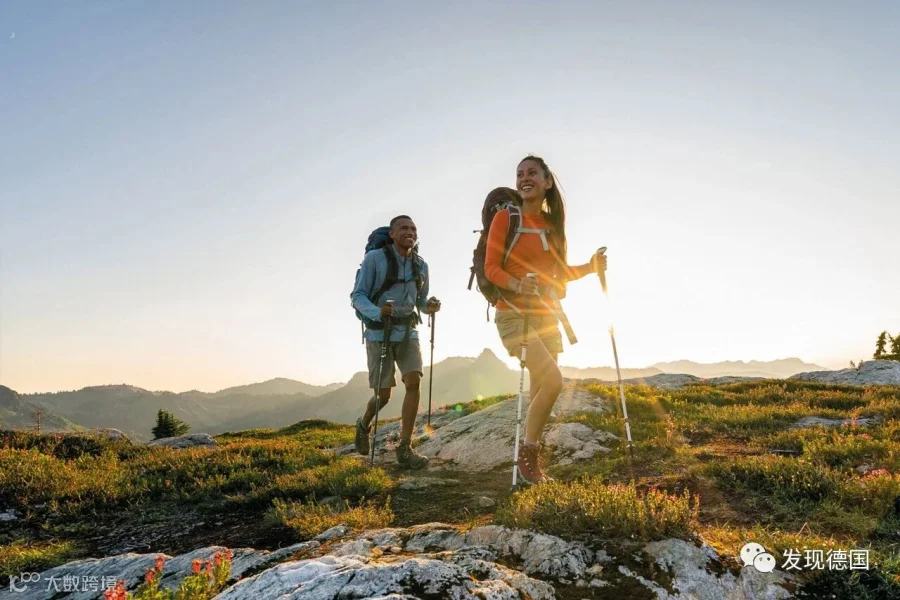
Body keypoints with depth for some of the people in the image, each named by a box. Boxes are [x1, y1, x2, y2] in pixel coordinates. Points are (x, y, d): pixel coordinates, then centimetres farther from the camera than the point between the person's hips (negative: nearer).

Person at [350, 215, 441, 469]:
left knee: (414, 382, -16)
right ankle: (364, 424, 33)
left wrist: (430, 306, -10)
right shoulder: (374, 258, -10)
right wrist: (377, 312, -31)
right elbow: (357, 296, -11)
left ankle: (404, 449, -10)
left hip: (407, 333, 4)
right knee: (383, 395, -2)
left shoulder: (420, 265, 3)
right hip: (379, 334, -4)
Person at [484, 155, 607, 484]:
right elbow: (491, 267, -10)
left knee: (540, 390, 9)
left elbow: (558, 273, 15)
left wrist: (590, 267, -1)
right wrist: (517, 285, -29)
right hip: (514, 315, -6)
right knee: (553, 380, -20)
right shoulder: (505, 216, -6)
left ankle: (533, 463, 22)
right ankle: (526, 455, -2)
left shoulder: (552, 223, 10)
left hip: (546, 316, 6)